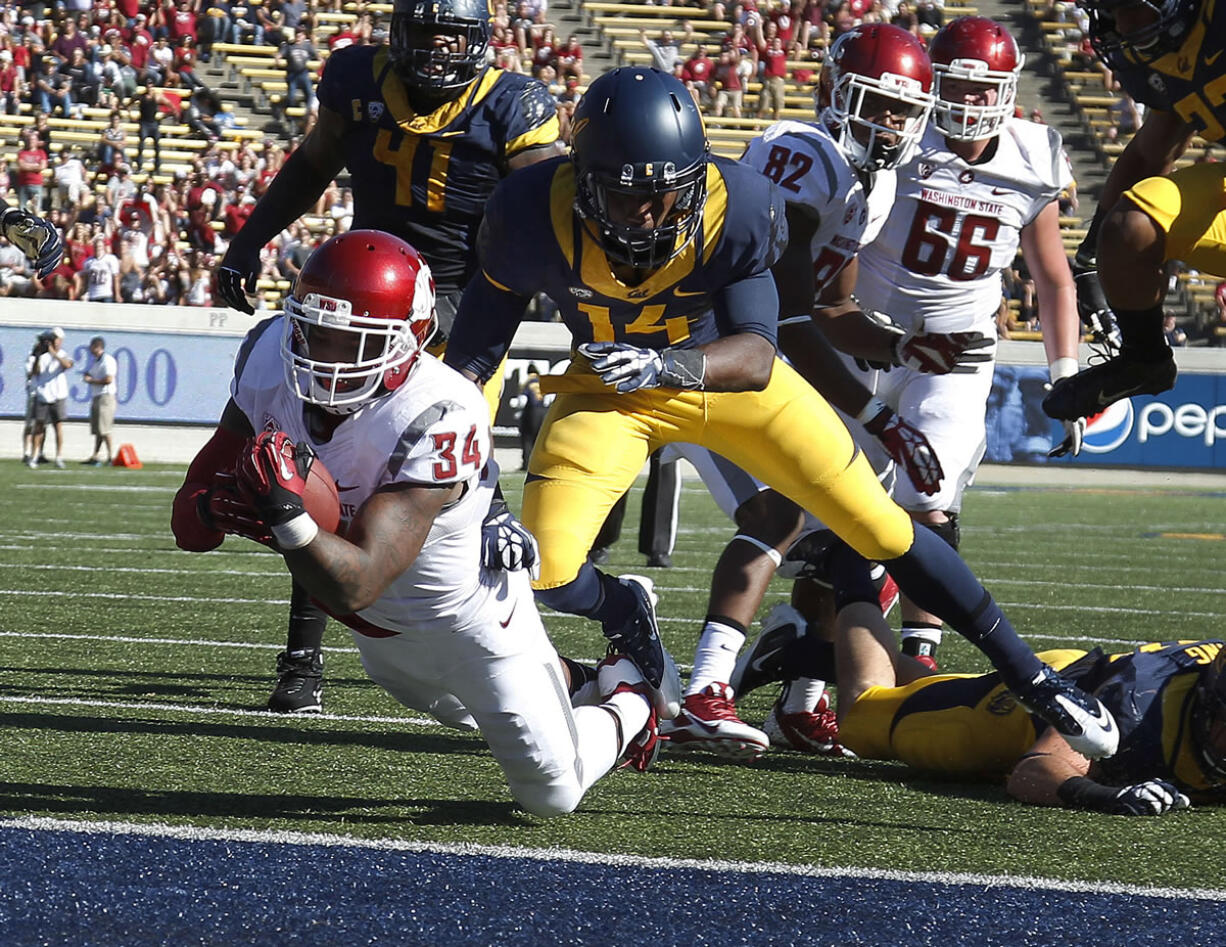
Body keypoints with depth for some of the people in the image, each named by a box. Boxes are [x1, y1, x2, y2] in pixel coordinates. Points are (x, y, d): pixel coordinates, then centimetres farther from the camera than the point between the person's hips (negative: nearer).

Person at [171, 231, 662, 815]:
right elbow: (188, 525, -19)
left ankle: (629, 702, 35)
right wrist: (216, 510, -43)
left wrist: (287, 516, -61)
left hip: (465, 610, -6)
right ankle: (573, 681, 58)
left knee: (551, 793, 7)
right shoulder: (269, 363, -22)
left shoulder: (439, 421, -41)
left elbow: (354, 587, -45)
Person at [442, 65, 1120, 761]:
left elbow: (756, 357, -35)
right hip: (610, 387, 1)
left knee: (882, 532, -1)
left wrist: (666, 366, -54)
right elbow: (480, 338, -9)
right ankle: (628, 615, 20)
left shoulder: (736, 211, -30)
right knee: (548, 572, -18)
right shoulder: (537, 217, -28)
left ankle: (1030, 678, 16)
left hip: (728, 374, 0)